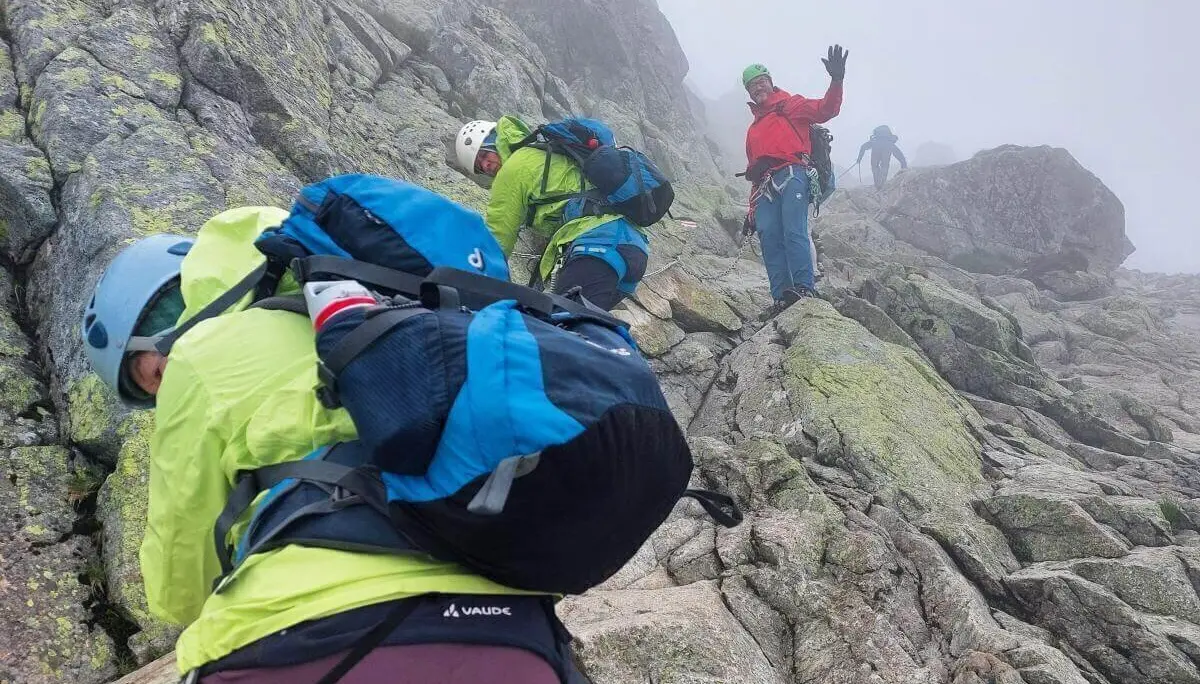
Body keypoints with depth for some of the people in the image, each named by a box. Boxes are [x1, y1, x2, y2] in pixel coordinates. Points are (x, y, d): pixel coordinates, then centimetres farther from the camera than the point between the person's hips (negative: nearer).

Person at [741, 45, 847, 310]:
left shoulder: (790, 105, 17)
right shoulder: (754, 129, 35)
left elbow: (825, 110, 1)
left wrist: (836, 80, -16)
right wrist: (753, 208, 22)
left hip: (792, 175, -6)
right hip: (765, 186, 6)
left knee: (794, 232, -21)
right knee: (769, 238, -9)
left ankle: (805, 288, -27)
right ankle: (782, 296, -14)